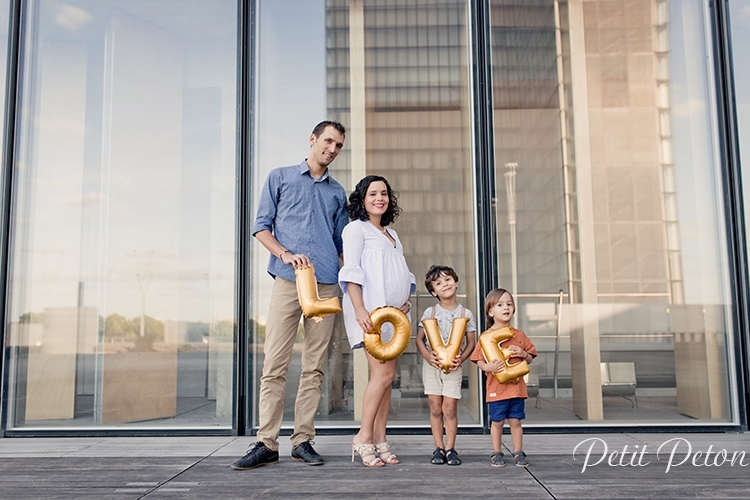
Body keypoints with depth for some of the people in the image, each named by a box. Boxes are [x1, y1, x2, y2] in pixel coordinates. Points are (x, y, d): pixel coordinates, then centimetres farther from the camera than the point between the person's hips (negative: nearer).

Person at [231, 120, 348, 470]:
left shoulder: (337, 192, 21)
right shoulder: (281, 177, 13)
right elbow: (261, 227, 7)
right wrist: (286, 254, -10)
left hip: (327, 284, 3)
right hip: (287, 282, -3)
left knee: (314, 366, 3)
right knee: (275, 364, -7)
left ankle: (303, 440, 9)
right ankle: (267, 444, -2)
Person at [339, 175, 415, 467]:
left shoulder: (392, 234, 25)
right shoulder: (356, 228, 3)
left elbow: (403, 274, 26)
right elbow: (351, 272, -7)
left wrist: (406, 300, 8)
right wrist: (359, 309, -19)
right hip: (371, 311, -7)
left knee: (385, 376, 4)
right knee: (383, 373, -14)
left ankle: (379, 440, 8)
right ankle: (364, 438, -4)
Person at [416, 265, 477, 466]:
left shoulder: (466, 313, 0)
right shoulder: (430, 312, 0)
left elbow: (471, 342, 3)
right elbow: (419, 339, 3)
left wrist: (461, 359, -13)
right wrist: (427, 356, -14)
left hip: (453, 367, -1)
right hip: (431, 365, 1)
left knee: (450, 409, -2)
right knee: (435, 408, 4)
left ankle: (450, 449, 8)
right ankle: (439, 448, 12)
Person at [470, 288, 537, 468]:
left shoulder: (519, 335, 6)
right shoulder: (486, 336, -3)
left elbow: (530, 358, 13)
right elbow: (479, 360, -3)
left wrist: (523, 354, -8)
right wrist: (489, 367, -22)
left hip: (517, 386, 2)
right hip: (496, 388, -2)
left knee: (515, 421, 8)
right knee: (497, 421, 6)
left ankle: (518, 452, 20)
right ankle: (496, 454, 18)